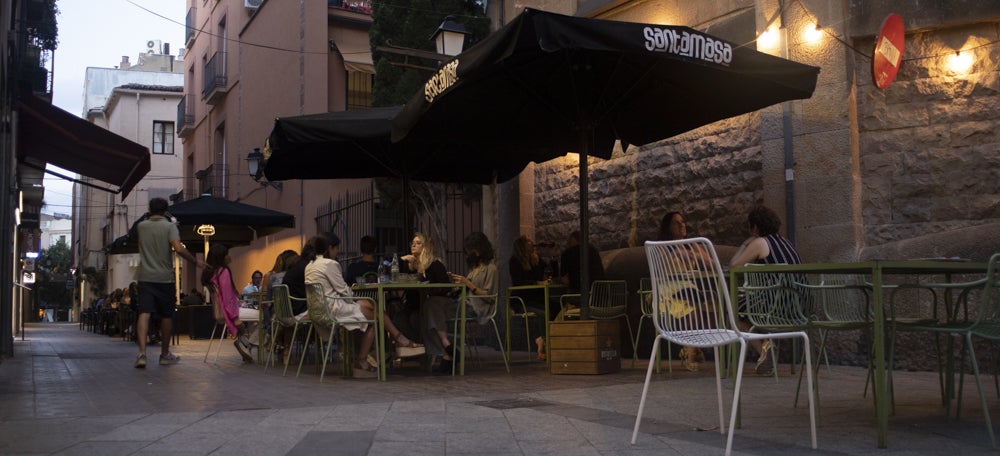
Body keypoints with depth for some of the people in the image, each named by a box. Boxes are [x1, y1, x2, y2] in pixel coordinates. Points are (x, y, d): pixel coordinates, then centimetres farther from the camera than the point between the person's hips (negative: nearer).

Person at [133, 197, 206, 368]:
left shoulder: (141, 226, 8)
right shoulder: (169, 226, -4)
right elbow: (178, 248, -18)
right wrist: (196, 261, -8)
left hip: (145, 277, 2)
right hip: (164, 278, -2)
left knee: (144, 313, -7)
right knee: (166, 316, 10)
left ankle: (142, 353, -24)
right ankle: (165, 354, 20)